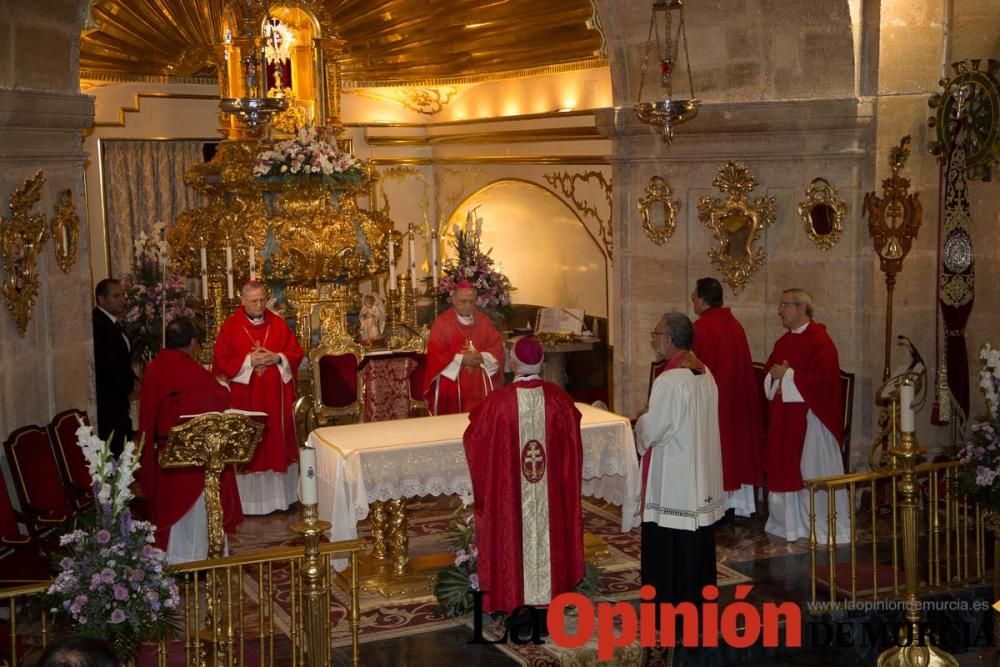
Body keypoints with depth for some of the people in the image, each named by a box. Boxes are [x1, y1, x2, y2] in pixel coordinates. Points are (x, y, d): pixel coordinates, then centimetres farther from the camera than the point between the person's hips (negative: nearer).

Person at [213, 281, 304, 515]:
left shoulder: (278, 324, 6)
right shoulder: (230, 326, -2)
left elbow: (296, 353, 5)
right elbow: (222, 362, -6)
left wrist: (277, 358, -13)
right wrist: (249, 361, -16)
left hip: (276, 397, 3)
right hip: (245, 397, -3)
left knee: (277, 442, 7)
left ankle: (280, 495, 17)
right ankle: (249, 500, 6)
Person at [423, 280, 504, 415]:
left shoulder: (483, 321, 7)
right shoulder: (442, 322, -4)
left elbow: (497, 348, 5)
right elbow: (435, 353, -9)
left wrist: (482, 357, -14)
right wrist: (461, 359, -15)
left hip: (479, 386, 3)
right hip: (451, 386, -3)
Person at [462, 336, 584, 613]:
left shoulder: (498, 401, -15)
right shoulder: (558, 397, -7)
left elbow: (473, 440, -1)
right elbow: (572, 445, 6)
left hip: (510, 493, -2)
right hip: (552, 493, 2)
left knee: (516, 536, 8)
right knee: (548, 535, 14)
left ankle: (517, 601, 15)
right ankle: (551, 597, 24)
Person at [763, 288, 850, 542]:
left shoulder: (820, 340, -12)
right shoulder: (783, 341, 14)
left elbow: (822, 379, -21)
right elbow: (768, 371, 17)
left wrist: (788, 375, -15)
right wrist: (775, 376, -6)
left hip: (810, 418, -8)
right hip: (784, 418, 8)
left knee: (812, 470, -2)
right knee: (785, 469, 9)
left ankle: (824, 525, 7)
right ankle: (790, 521, 19)